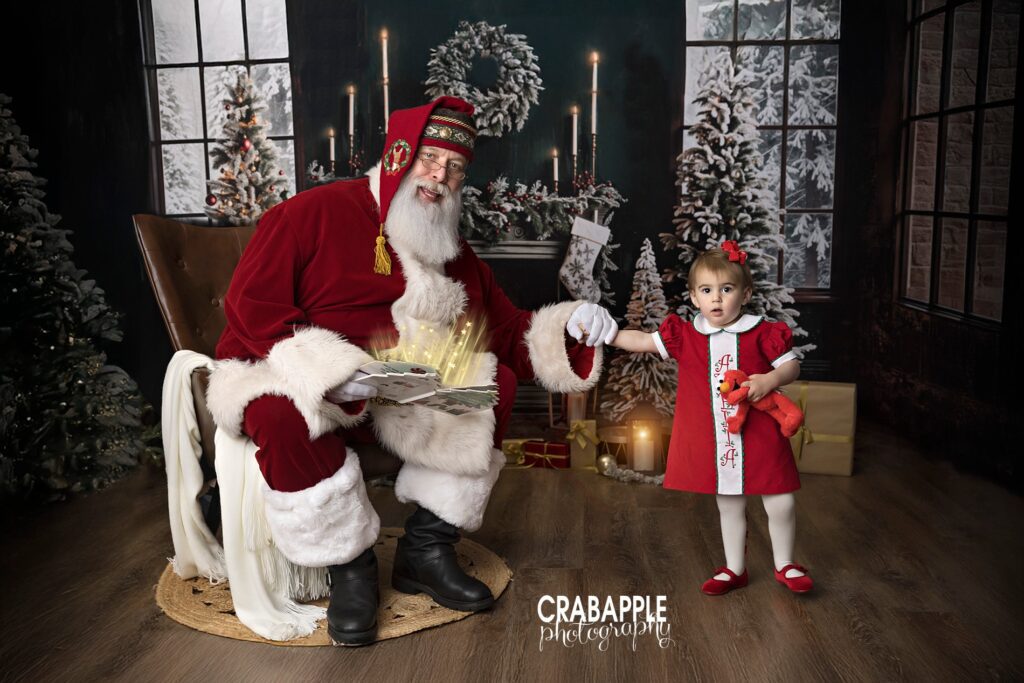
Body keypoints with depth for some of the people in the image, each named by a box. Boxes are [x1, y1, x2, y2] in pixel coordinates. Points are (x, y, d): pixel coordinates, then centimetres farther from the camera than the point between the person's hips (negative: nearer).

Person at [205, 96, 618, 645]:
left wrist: (568, 328, -12)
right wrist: (327, 371, -28)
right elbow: (249, 304, -16)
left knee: (494, 383, -11)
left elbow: (510, 336, 9)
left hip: (400, 395, 5)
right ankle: (350, 564, -13)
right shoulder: (317, 212, -7)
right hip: (286, 377, -5)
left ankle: (425, 549, -2)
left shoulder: (455, 254, 12)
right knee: (283, 414, -38)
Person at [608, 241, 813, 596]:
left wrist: (770, 380, -22)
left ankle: (785, 565, 30)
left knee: (781, 503, 5)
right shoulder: (686, 337, 0)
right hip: (714, 443, 2)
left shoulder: (762, 333, -7)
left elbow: (792, 365, -3)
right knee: (729, 506, 17)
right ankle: (735, 569, 34)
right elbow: (644, 341, 0)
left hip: (759, 437, -2)